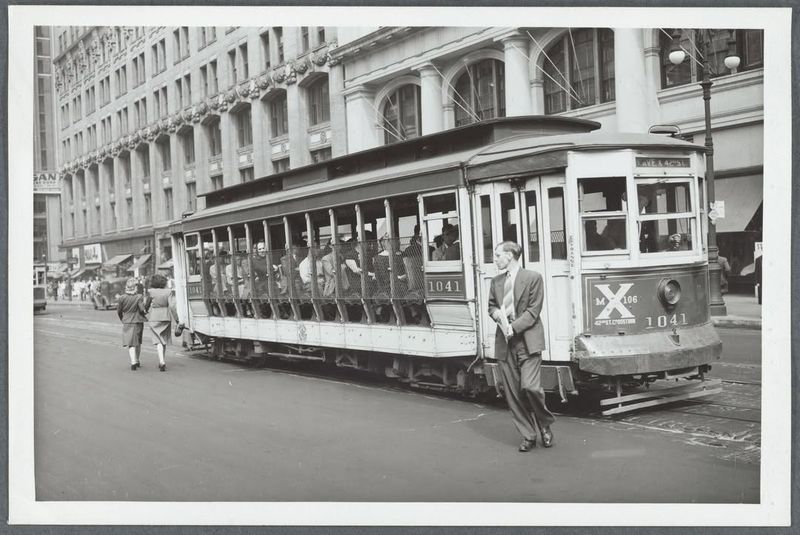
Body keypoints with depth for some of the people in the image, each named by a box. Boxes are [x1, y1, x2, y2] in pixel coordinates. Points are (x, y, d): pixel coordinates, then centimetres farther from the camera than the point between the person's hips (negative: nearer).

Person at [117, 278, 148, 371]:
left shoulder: (122, 298, -4)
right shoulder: (139, 297, -10)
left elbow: (119, 312, 3)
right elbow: (142, 309, -19)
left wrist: (122, 320, 20)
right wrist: (145, 312, 4)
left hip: (127, 322, 0)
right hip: (138, 322, 0)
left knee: (130, 343, -1)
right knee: (138, 342, 18)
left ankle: (133, 362, -18)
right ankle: (137, 361, 30)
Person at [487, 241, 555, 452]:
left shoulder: (533, 278, -2)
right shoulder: (496, 282, 14)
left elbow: (533, 311, -7)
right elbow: (491, 307, 20)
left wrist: (513, 327, -16)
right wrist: (497, 314, -4)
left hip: (527, 341, -5)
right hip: (505, 343, 5)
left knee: (529, 387, -16)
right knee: (512, 393, 4)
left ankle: (545, 424, 11)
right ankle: (528, 436, 15)